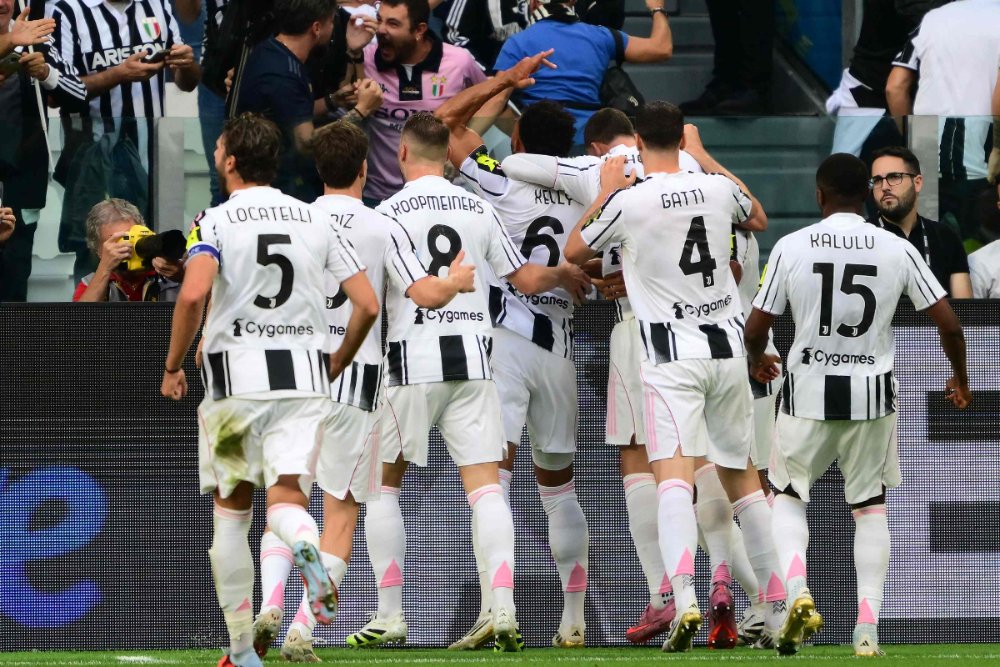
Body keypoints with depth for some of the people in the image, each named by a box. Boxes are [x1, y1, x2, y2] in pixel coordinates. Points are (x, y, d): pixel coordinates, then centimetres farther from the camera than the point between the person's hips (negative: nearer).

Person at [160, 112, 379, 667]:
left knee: (232, 508, 11)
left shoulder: (215, 222, -3)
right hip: (304, 374, 2)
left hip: (236, 373, -2)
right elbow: (367, 304, 6)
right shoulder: (316, 220, 9)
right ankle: (308, 550, -39)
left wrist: (173, 367, -6)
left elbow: (193, 294, -20)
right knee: (285, 499, -1)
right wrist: (336, 365, 21)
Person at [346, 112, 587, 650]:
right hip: (472, 358, 3)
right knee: (484, 485, -1)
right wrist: (565, 274, 33)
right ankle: (503, 610, -14)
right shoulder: (478, 209, 8)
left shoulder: (390, 213, -4)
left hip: (412, 362, -3)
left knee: (382, 484, 11)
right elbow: (526, 280, 13)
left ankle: (389, 616, 8)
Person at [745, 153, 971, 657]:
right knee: (870, 507, 14)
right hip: (872, 394, 1)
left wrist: (757, 360, 21)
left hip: (808, 393, -1)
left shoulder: (791, 248, -7)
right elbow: (948, 323, -2)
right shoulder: (897, 250, -4)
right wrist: (960, 378, 17)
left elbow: (755, 329, -2)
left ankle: (796, 587, -8)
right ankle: (867, 625, 4)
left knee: (788, 496, 17)